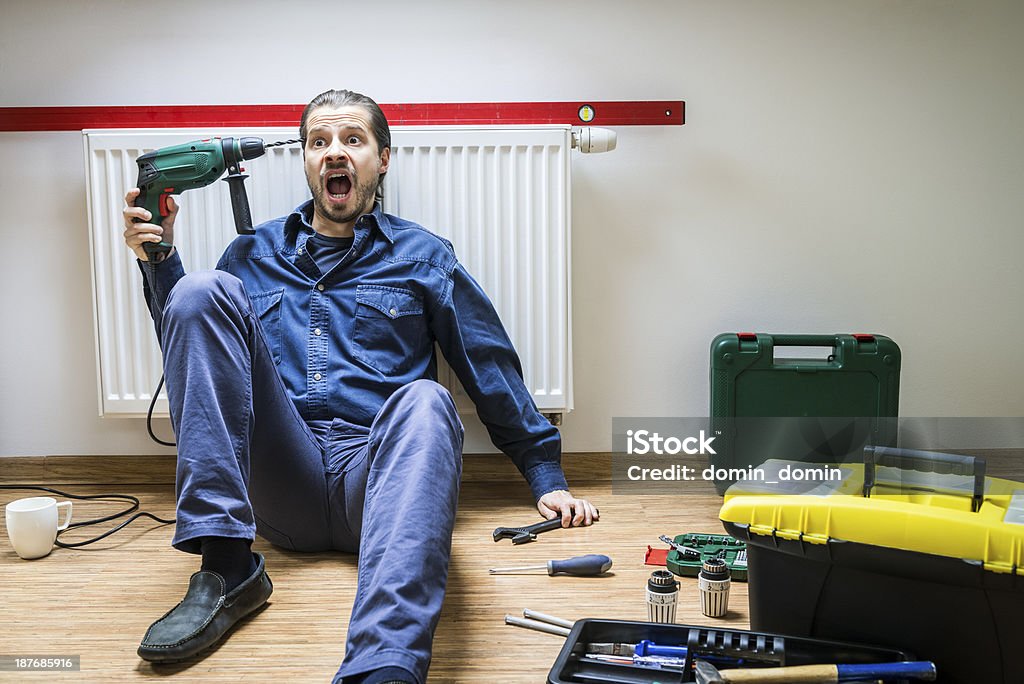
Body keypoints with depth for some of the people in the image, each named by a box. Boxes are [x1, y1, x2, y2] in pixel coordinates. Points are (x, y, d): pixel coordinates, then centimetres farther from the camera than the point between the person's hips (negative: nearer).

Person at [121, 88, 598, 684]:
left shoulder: (423, 256, 16)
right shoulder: (254, 254, 21)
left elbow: (494, 371, 14)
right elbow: (195, 353, 18)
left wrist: (547, 477, 9)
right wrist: (160, 260, 5)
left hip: (373, 477, -1)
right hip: (283, 481, 2)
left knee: (425, 402, -35)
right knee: (203, 290, -13)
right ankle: (226, 568, -23)